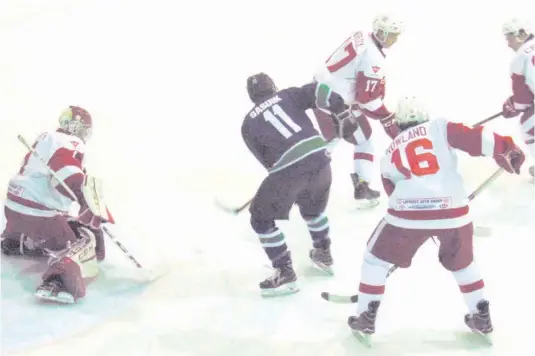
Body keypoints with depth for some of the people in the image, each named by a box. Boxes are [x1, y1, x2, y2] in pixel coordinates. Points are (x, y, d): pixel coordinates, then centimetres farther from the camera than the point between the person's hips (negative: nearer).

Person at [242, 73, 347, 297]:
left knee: (261, 219, 14)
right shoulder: (288, 95, 15)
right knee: (313, 207, 34)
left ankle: (285, 274, 12)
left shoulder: (249, 123, 13)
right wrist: (344, 111, 3)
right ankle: (323, 255, 46)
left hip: (288, 169, -4)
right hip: (319, 158, 4)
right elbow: (318, 91, -1)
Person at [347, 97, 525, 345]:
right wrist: (505, 149, -1)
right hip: (452, 210, 0)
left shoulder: (389, 153, 23)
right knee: (461, 262, 28)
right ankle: (481, 318, 33)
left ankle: (366, 319, 22)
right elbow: (474, 138, -2)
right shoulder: (440, 127, 14)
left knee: (376, 258, 23)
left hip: (409, 212, 0)